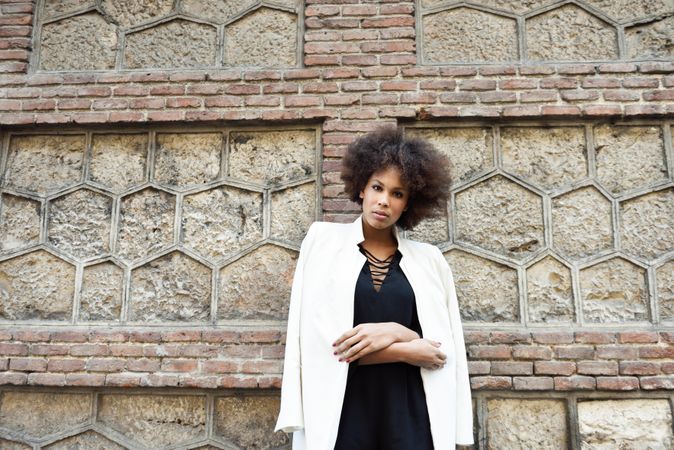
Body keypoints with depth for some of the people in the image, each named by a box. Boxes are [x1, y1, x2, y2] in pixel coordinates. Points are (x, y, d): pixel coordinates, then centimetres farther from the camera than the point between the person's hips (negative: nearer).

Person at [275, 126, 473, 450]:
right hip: (340, 413, -1)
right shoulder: (324, 239, 0)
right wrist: (411, 350, -7)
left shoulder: (430, 259, 5)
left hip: (410, 415, 2)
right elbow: (317, 340, -8)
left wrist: (394, 332, -14)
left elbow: (446, 352, 4)